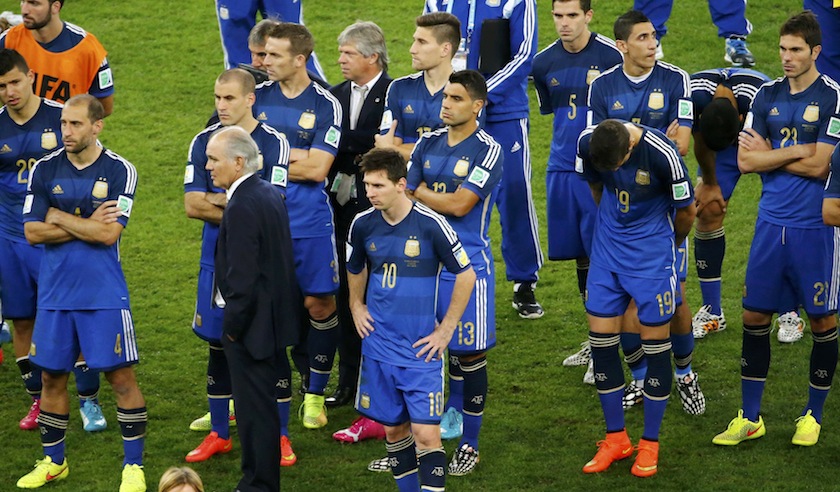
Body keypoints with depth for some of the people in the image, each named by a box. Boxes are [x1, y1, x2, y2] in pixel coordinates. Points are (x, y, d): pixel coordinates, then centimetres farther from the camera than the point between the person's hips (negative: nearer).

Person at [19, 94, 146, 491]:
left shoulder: (120, 171, -5)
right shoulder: (45, 170, 3)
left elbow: (109, 234, -14)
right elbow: (32, 232, -4)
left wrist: (58, 217, -8)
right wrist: (87, 225, -10)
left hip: (104, 295, -3)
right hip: (54, 292, 3)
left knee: (121, 376, -2)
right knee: (52, 376, 10)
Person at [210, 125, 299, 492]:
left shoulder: (241, 207, -22)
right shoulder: (271, 194, 7)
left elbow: (243, 279, -25)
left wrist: (233, 327, -13)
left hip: (252, 324, -10)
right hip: (274, 319, 10)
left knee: (255, 409, 0)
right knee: (262, 404, 19)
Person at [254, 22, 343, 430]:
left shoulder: (326, 105, -5)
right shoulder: (259, 96, 6)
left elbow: (316, 169, -11)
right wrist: (295, 157, -9)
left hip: (309, 223, -2)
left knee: (319, 304, 1)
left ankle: (315, 393, 17)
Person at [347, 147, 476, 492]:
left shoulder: (430, 224, -14)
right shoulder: (362, 224, -1)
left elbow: (466, 275, -6)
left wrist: (446, 330, -6)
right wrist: (357, 307, 9)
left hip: (421, 348, -4)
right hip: (379, 346, 4)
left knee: (426, 433, -9)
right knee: (393, 427, 11)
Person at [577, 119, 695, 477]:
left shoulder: (661, 154, -26)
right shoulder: (587, 143, -13)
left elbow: (686, 210, -9)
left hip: (652, 251, -4)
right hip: (608, 246, 4)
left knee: (655, 340, -1)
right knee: (600, 337, 1)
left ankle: (650, 444, 11)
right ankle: (616, 438, 15)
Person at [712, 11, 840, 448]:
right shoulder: (767, 96, 7)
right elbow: (745, 162, 1)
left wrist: (767, 154, -4)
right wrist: (797, 151, -8)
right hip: (771, 222, 4)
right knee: (755, 316, 5)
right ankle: (750, 417, 15)